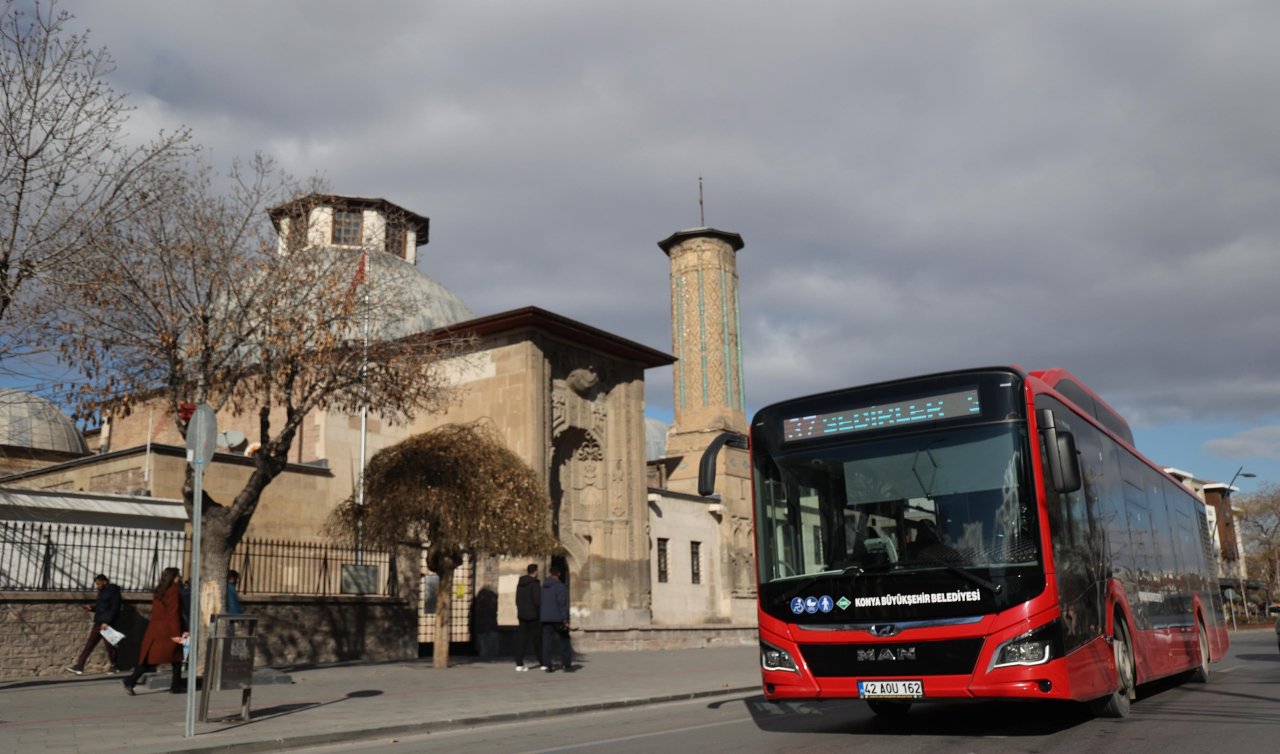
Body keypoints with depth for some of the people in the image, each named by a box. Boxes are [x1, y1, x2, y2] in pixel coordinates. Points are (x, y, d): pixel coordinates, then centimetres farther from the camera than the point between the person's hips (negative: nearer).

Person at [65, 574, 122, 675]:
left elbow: (114, 609, -15)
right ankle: (78, 666, 0)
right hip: (98, 622, 8)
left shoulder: (113, 592, -9)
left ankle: (113, 666, 14)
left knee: (109, 646, 0)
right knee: (89, 644, 2)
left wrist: (107, 622, -21)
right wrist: (91, 608, 5)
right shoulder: (101, 591, 16)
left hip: (107, 624, -8)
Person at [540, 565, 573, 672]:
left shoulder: (543, 586, 10)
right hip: (558, 618, -5)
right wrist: (565, 620, -15)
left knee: (547, 641, 4)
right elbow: (563, 604, -16)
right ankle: (566, 665, 4)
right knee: (564, 641, 4)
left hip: (545, 619, 5)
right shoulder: (560, 586, -11)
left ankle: (547, 665, -1)